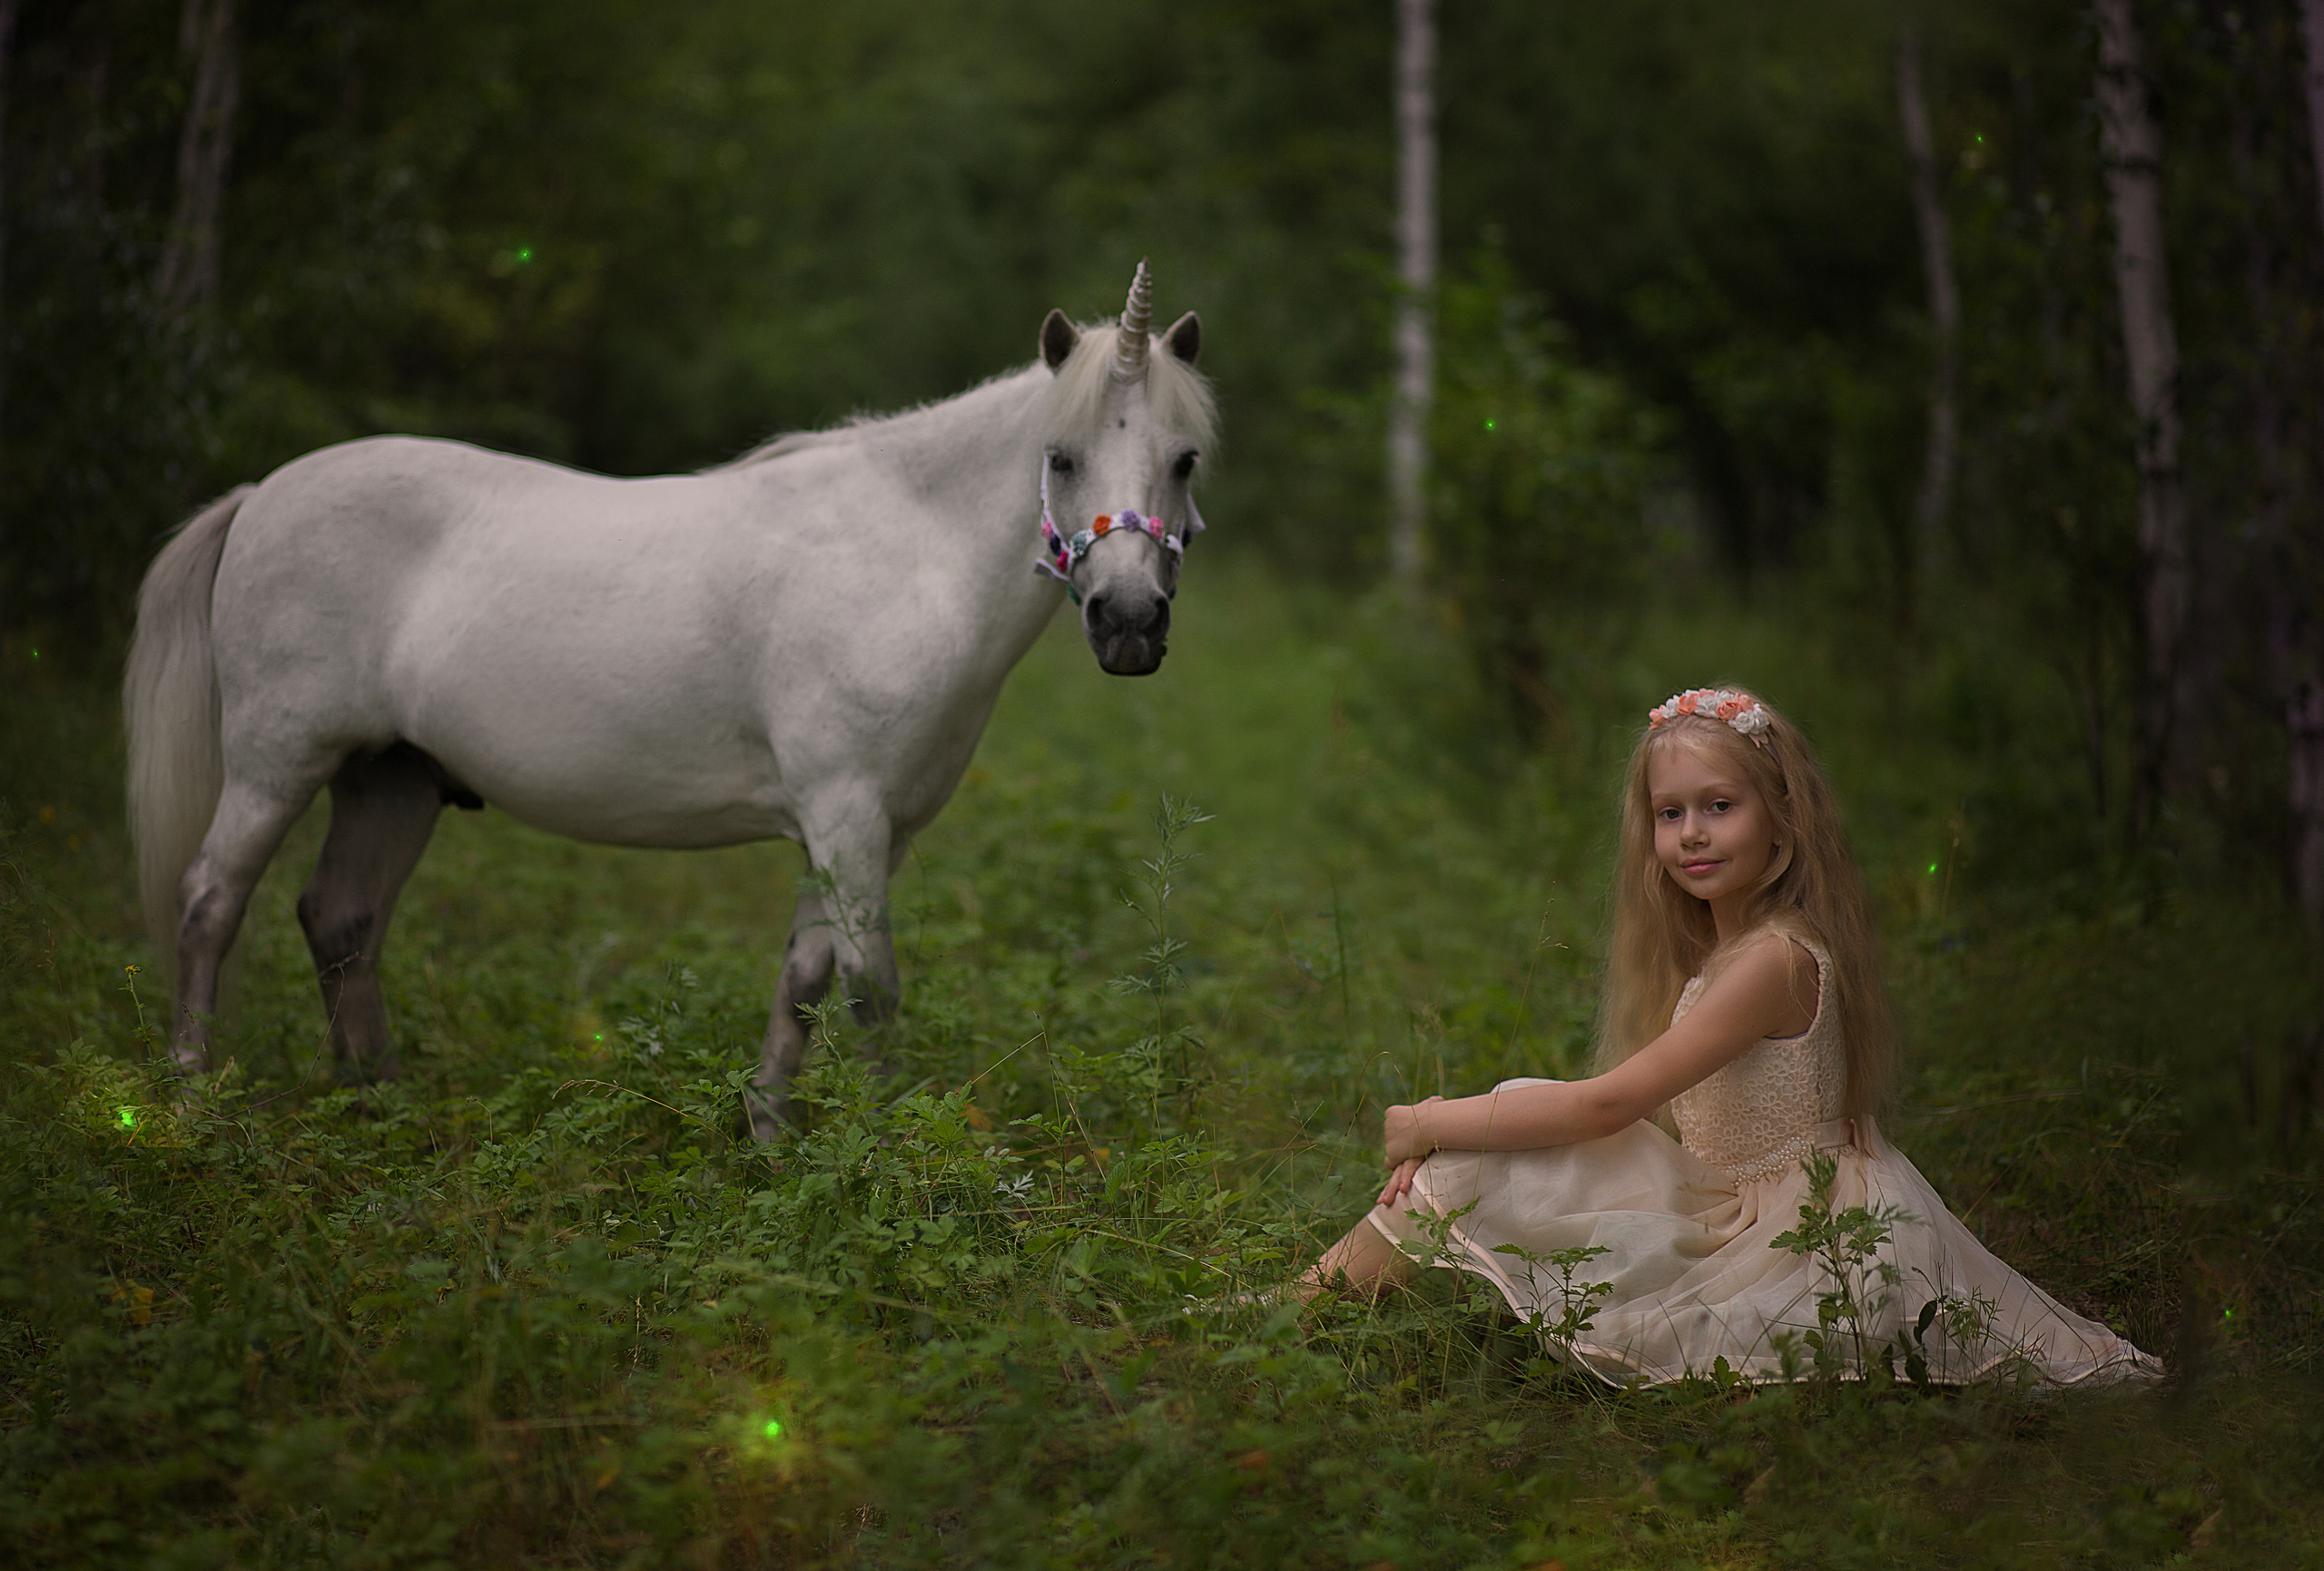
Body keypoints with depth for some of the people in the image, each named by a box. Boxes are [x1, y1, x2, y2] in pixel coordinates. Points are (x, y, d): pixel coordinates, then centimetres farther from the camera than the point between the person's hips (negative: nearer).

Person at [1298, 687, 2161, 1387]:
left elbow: (1610, 1105, -22)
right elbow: (1617, 1109, 5)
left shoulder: (1774, 959, -23)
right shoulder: (1711, 944, 9)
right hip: (1734, 1202, 10)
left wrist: (1433, 1123, -12)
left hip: (1806, 1230, -10)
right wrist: (1449, 1130, -7)